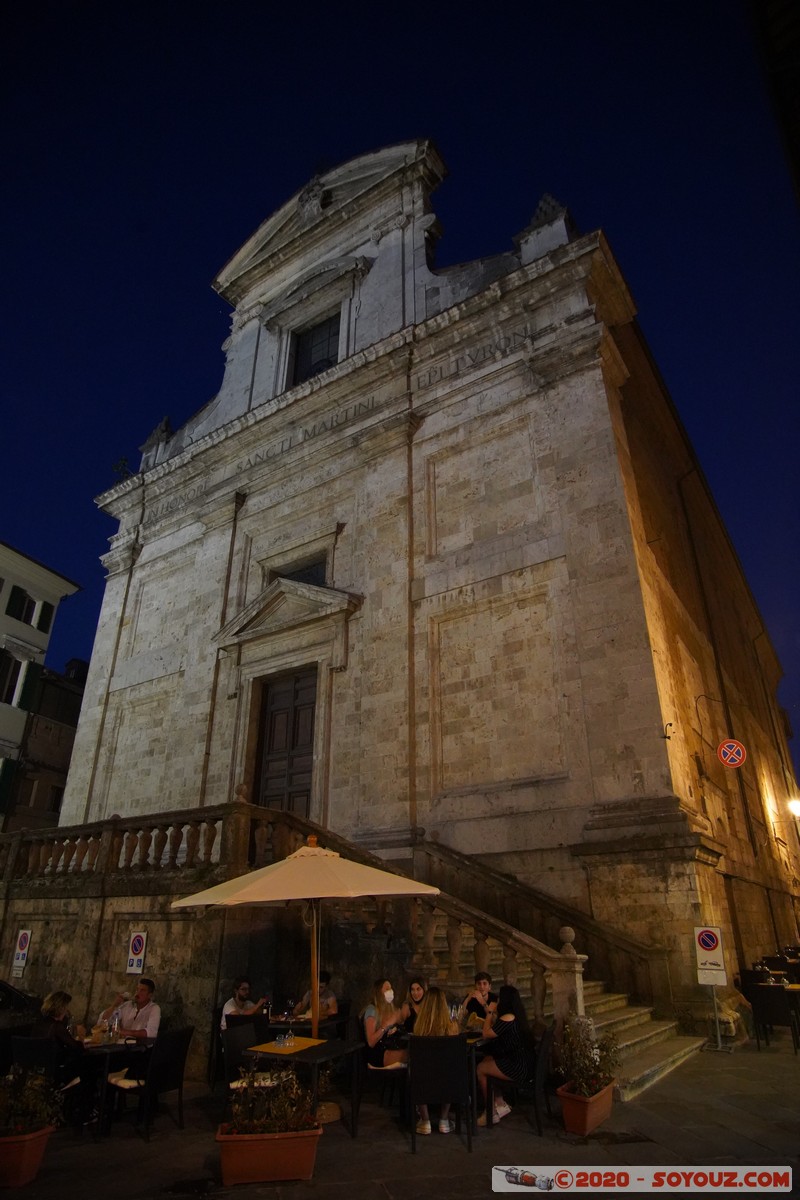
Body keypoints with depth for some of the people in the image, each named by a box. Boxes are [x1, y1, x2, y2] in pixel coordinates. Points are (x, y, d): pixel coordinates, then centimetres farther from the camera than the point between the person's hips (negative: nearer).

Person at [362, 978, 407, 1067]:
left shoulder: (391, 1008, 15)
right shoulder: (371, 1010, -8)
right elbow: (371, 1042, -15)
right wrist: (386, 1025, -21)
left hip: (391, 1048, 7)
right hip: (377, 1053, -7)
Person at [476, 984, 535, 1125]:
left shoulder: (508, 1018, -22)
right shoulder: (517, 1015, 6)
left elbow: (486, 1033, -12)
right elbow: (495, 1029, 17)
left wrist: (489, 1012, -2)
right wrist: (491, 1013, 18)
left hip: (517, 1067, -9)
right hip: (523, 1062, 9)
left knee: (480, 1069, 4)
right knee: (485, 1060, 13)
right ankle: (499, 1104, 13)